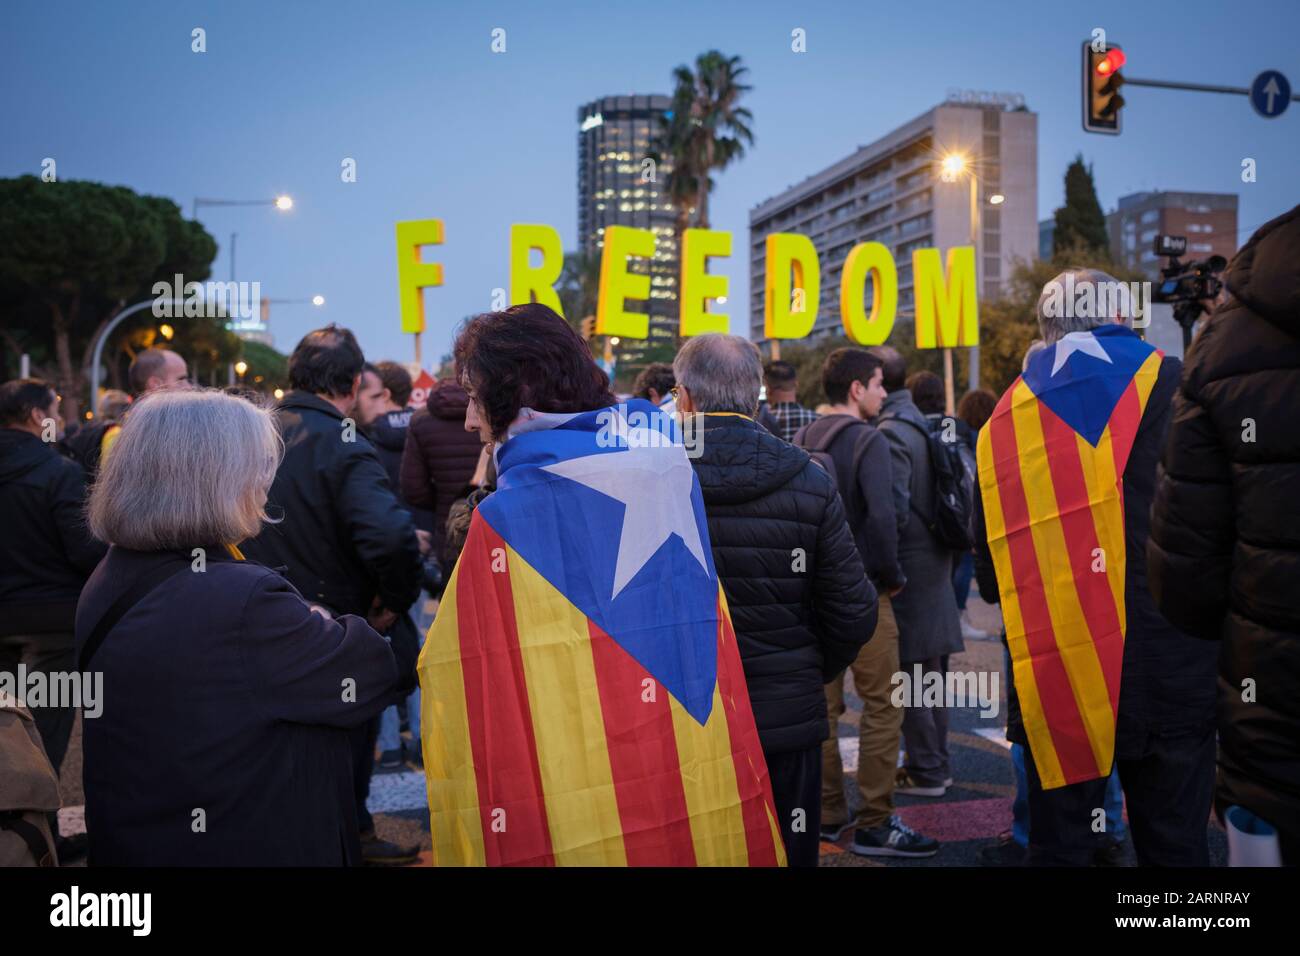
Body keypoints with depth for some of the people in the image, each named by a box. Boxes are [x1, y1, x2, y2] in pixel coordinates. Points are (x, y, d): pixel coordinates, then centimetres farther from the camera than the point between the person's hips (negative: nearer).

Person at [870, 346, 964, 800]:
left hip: (907, 565, -9)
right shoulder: (920, 424, 12)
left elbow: (894, 510, -23)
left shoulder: (890, 433, -16)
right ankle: (936, 762, 27)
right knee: (931, 672, 16)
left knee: (911, 673, 0)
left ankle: (925, 770, 9)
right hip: (934, 561, 9)